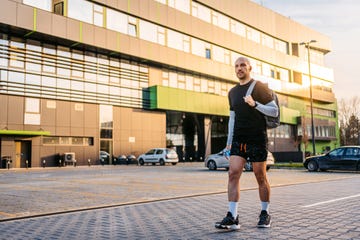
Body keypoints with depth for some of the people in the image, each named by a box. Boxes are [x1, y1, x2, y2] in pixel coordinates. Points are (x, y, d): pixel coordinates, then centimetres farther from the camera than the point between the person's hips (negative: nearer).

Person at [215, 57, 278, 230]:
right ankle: (232, 218, -12)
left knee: (260, 177, 4)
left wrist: (255, 104, -19)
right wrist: (229, 142, 16)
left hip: (257, 139, -4)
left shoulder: (260, 87, 0)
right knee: (233, 173, -10)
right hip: (238, 139, 4)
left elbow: (275, 111, -4)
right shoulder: (232, 92, 16)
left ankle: (265, 214, 21)